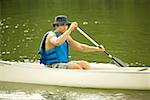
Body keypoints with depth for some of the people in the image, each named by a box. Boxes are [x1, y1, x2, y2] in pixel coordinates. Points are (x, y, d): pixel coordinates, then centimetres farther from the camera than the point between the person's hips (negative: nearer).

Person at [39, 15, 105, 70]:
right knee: (76, 66, -28)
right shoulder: (51, 35, -11)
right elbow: (57, 42, -36)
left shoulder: (66, 37, 14)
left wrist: (97, 49, 7)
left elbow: (80, 47, 19)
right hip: (53, 66, -8)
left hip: (64, 64, 8)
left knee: (84, 64, -8)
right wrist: (70, 30, -35)